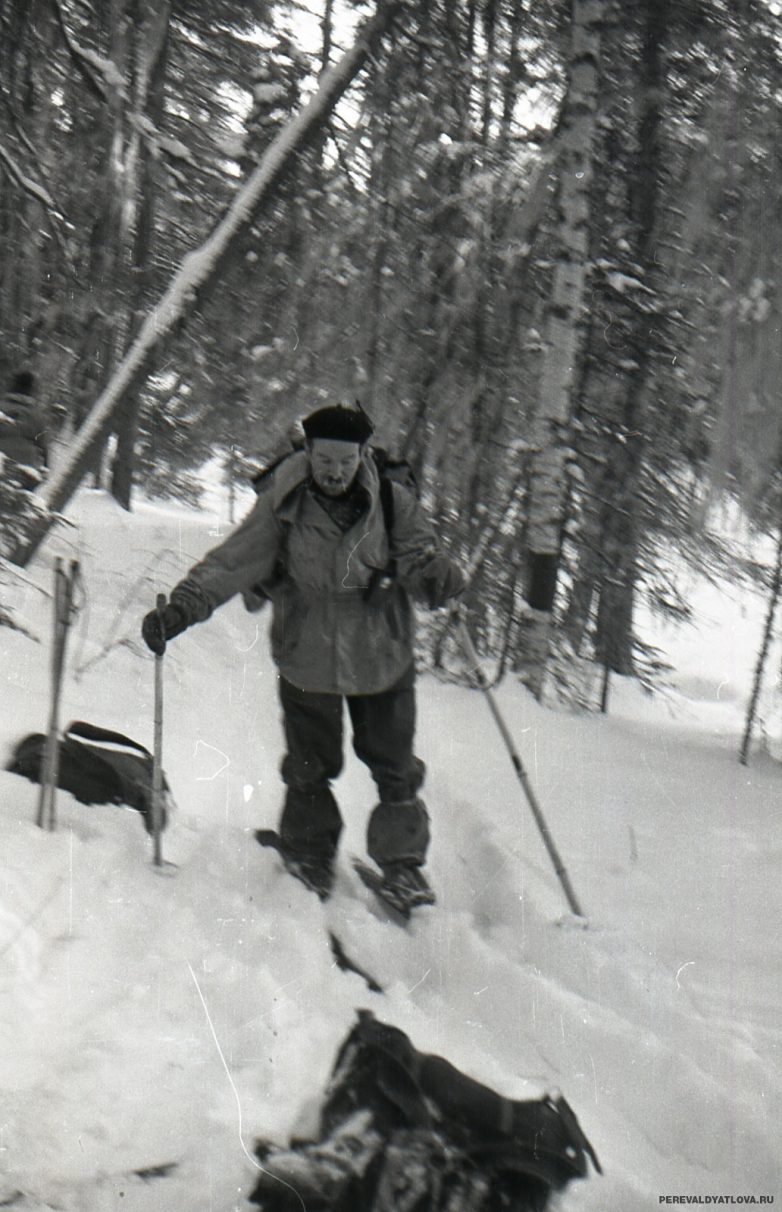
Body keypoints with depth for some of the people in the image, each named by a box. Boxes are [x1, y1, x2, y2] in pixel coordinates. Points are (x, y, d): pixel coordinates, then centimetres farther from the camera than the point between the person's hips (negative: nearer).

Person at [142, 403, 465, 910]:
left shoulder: (394, 503, -10)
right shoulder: (283, 506, -12)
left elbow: (422, 556, -13)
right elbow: (232, 562, -13)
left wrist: (438, 574, -37)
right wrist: (181, 608, -24)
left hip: (383, 659, 0)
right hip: (307, 660, 0)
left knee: (395, 768, 9)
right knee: (310, 766, 16)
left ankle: (401, 861, 29)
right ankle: (309, 852, 41)